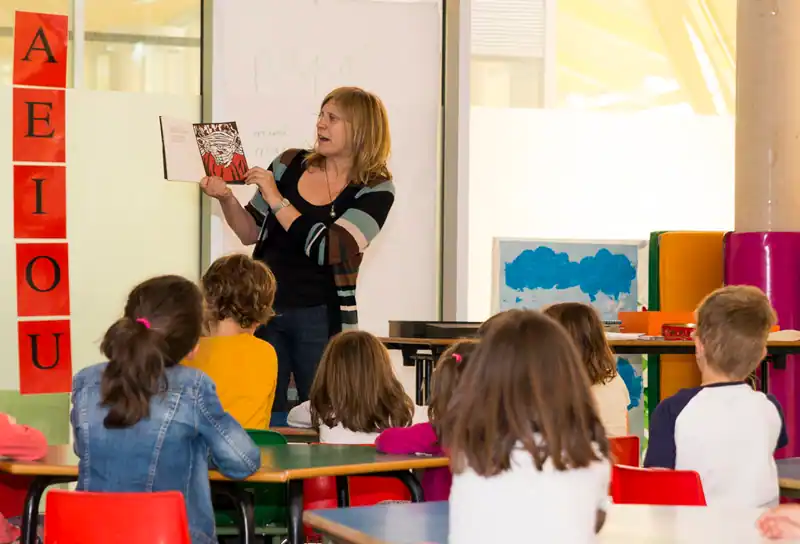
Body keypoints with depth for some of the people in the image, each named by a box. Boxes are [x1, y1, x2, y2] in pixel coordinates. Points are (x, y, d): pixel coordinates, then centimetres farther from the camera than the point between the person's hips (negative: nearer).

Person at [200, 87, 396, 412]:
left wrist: (276, 200, -18)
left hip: (321, 318, -3)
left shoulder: (375, 190, -7)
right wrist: (226, 198, -5)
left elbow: (325, 249, -20)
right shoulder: (290, 164, 4)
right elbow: (251, 234, 12)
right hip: (264, 310, 3)